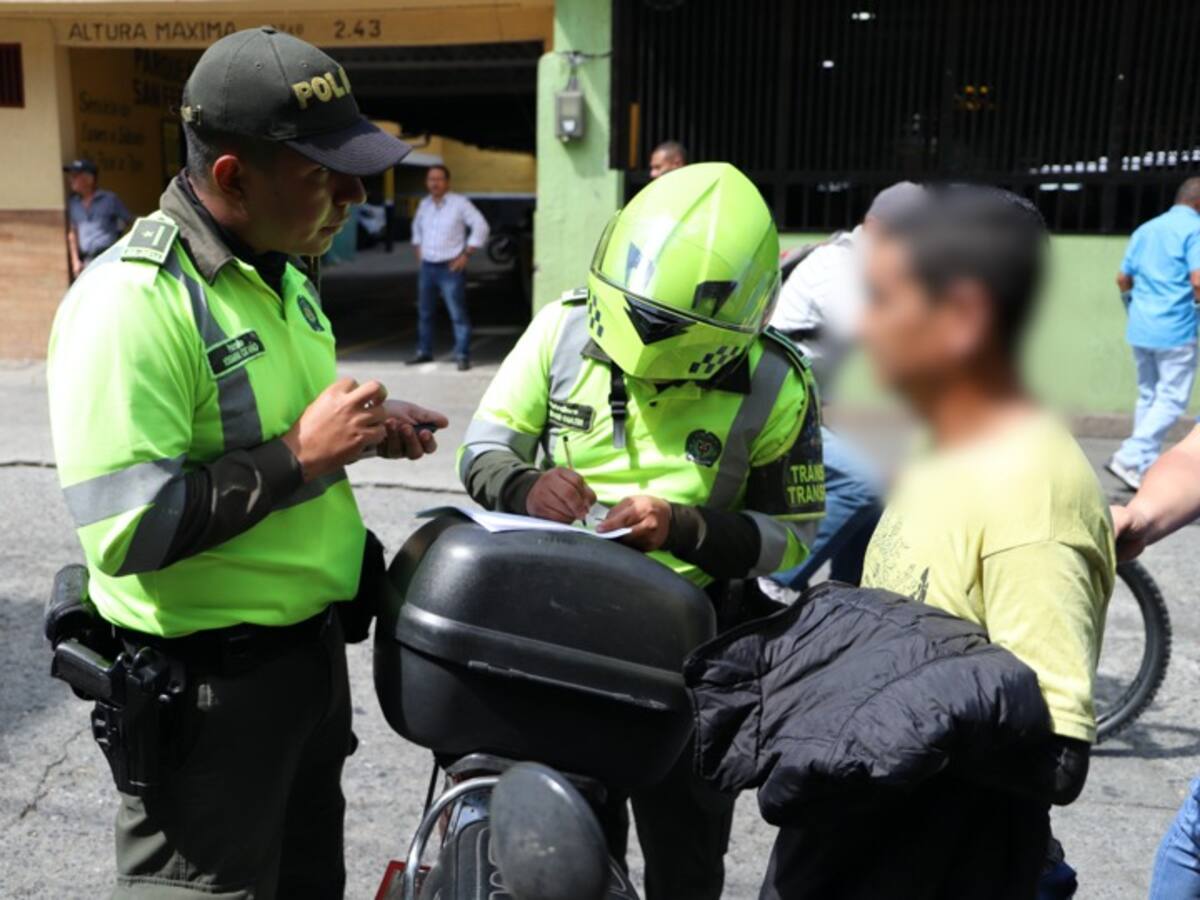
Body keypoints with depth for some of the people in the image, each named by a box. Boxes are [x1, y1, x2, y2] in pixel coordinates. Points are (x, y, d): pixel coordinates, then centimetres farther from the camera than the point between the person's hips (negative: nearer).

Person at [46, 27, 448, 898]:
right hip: (207, 684, -9)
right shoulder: (132, 302, -24)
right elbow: (125, 530, -29)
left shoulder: (279, 270, 6)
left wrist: (361, 426, 1)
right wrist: (302, 455, -25)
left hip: (314, 650, 9)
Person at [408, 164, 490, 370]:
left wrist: (466, 254, -11)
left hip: (450, 268, -6)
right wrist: (418, 249, 16)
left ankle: (462, 356, -5)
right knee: (425, 312, 12)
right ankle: (424, 351, 24)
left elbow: (481, 226, -9)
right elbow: (417, 227, 29)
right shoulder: (424, 204, 11)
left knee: (458, 314, -8)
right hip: (427, 267, 6)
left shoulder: (459, 203, -7)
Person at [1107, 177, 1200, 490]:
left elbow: (1123, 279, 17)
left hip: (1140, 328, 7)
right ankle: (1130, 457, -11)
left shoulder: (1145, 229, 14)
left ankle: (1146, 467, 18)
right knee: (1172, 400, -1)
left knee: (1149, 397, 15)